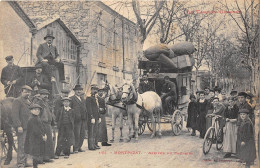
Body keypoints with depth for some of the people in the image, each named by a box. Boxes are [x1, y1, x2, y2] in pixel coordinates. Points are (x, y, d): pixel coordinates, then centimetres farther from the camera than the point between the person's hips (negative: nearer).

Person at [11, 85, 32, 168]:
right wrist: (19, 126, -22)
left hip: (28, 127, 8)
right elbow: (14, 114, -16)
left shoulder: (29, 102, 19)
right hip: (22, 127, -8)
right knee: (22, 145, -8)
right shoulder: (17, 101, -8)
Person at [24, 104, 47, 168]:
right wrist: (42, 137, -15)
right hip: (35, 140, -10)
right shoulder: (32, 119, -16)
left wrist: (44, 135, 1)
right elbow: (35, 130, -20)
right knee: (36, 155, -6)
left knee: (40, 155, 13)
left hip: (39, 140, 10)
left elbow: (41, 128, 16)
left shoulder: (38, 118, 15)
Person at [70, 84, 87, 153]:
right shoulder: (72, 98, -4)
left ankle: (79, 147, 18)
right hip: (76, 119, -7)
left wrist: (85, 118, 15)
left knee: (82, 134, 9)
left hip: (83, 119, 7)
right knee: (77, 134, -5)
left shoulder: (82, 99, 20)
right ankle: (75, 149, 3)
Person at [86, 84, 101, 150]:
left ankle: (95, 144, 18)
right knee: (91, 132, -5)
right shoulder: (89, 98, -8)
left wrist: (99, 117, 17)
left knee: (96, 132, 11)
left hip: (96, 118, 8)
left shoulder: (96, 99, 18)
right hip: (91, 118, -8)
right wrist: (92, 118, -19)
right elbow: (89, 109, -15)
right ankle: (91, 146, -2)